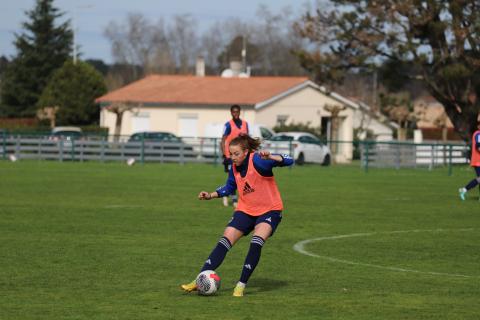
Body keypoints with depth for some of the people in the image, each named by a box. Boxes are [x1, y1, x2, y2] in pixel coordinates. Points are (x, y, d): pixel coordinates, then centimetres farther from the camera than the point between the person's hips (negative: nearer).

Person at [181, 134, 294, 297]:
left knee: (256, 243, -27)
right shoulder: (234, 167, -2)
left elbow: (288, 161, -30)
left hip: (269, 210, -5)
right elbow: (229, 188, 17)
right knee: (225, 241, -7)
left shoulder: (257, 160, -21)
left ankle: (241, 285, -16)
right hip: (245, 210, 5)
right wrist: (210, 195, 2)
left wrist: (269, 157, -49)